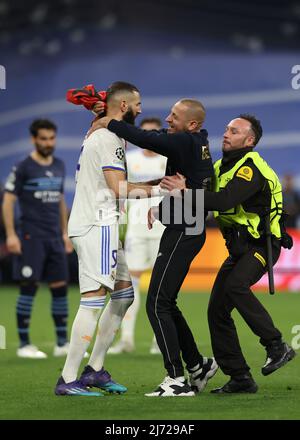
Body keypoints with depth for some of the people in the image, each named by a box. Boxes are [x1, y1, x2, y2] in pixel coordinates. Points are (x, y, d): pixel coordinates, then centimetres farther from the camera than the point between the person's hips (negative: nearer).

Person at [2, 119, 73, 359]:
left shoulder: (59, 166, 13)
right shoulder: (23, 168, -5)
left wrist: (65, 233, 17)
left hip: (54, 238, 6)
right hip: (31, 237, -6)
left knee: (60, 287, 5)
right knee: (29, 287, -5)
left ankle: (62, 343, 13)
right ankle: (24, 344, 1)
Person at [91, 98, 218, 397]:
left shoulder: (185, 142, -17)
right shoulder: (198, 142, 10)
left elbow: (145, 139, -27)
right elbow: (156, 136, 19)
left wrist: (109, 123, -13)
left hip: (182, 233, -10)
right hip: (187, 230, 10)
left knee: (157, 305, -7)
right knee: (165, 304, 17)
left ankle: (177, 380, -7)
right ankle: (197, 365, 23)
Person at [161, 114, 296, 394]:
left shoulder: (251, 169, -17)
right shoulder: (222, 167, 12)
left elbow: (224, 201, -32)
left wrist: (186, 191, -35)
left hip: (262, 244, -9)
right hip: (238, 247, 9)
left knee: (236, 286, -33)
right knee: (217, 310, 1)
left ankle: (277, 347, -24)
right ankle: (240, 378, 7)